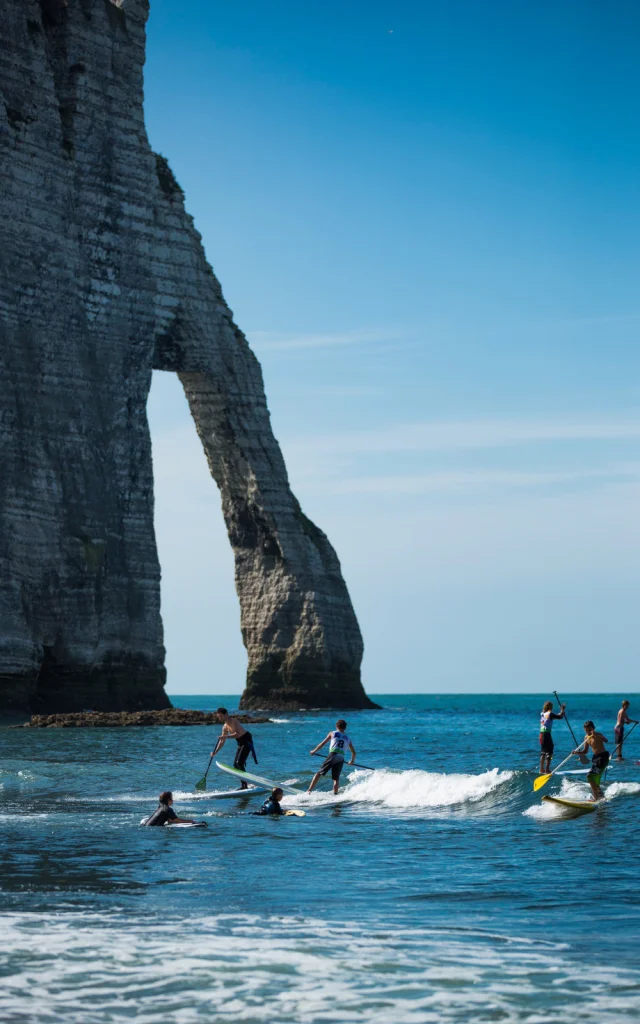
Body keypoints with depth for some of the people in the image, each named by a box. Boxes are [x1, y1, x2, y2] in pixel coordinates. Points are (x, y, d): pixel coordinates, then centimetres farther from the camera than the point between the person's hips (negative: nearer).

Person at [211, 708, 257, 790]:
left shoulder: (234, 722, -18)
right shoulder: (225, 727, 7)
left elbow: (237, 734, -32)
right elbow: (222, 742, 11)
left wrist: (225, 736, -33)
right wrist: (215, 752, 3)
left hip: (247, 741, -9)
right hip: (240, 743, 9)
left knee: (239, 763, -18)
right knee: (236, 764, 7)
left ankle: (244, 785, -18)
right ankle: (243, 784, 12)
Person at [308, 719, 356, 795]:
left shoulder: (332, 733, 13)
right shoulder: (347, 738, 21)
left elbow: (322, 744, 12)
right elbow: (354, 752, 26)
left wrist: (314, 751, 27)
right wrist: (352, 761, 45)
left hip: (332, 755, -3)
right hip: (341, 759, 3)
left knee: (319, 773, 2)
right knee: (336, 779, 11)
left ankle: (309, 791, -6)